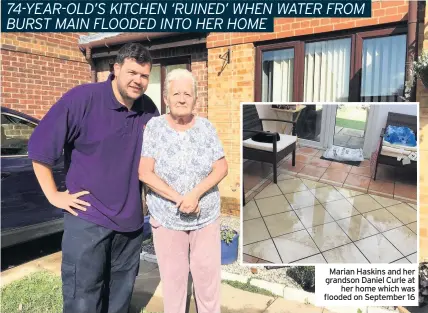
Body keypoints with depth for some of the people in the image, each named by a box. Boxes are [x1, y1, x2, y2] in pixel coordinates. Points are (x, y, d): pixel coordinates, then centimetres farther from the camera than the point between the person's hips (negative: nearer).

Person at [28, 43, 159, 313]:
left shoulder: (149, 109, 1)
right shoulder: (82, 99, -14)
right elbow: (40, 147, -10)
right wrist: (54, 195, -9)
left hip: (131, 219, 5)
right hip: (88, 218, -4)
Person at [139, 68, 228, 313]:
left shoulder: (206, 127, -1)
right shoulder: (155, 126, -7)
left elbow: (222, 167, -5)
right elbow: (144, 172, -12)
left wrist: (195, 193, -20)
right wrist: (179, 199, -20)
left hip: (207, 218, 2)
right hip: (167, 219, -1)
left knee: (208, 275, 10)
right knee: (173, 276, 12)